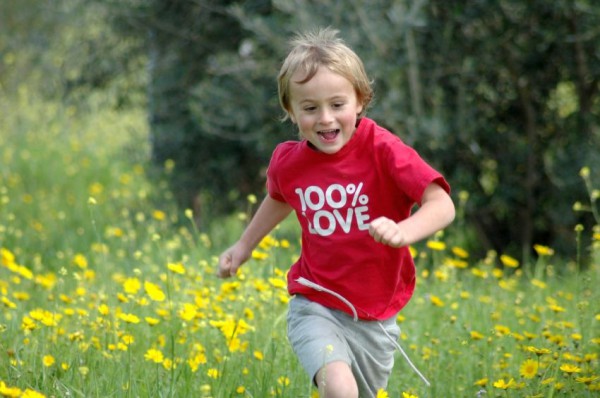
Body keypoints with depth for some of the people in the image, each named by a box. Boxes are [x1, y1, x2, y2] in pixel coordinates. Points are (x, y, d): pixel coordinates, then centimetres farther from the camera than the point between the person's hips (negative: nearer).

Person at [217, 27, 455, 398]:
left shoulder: (383, 149, -16)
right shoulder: (287, 162, -4)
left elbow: (442, 205, -25)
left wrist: (404, 231, -44)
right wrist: (244, 246, 21)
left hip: (376, 316, 0)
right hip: (316, 307, 0)